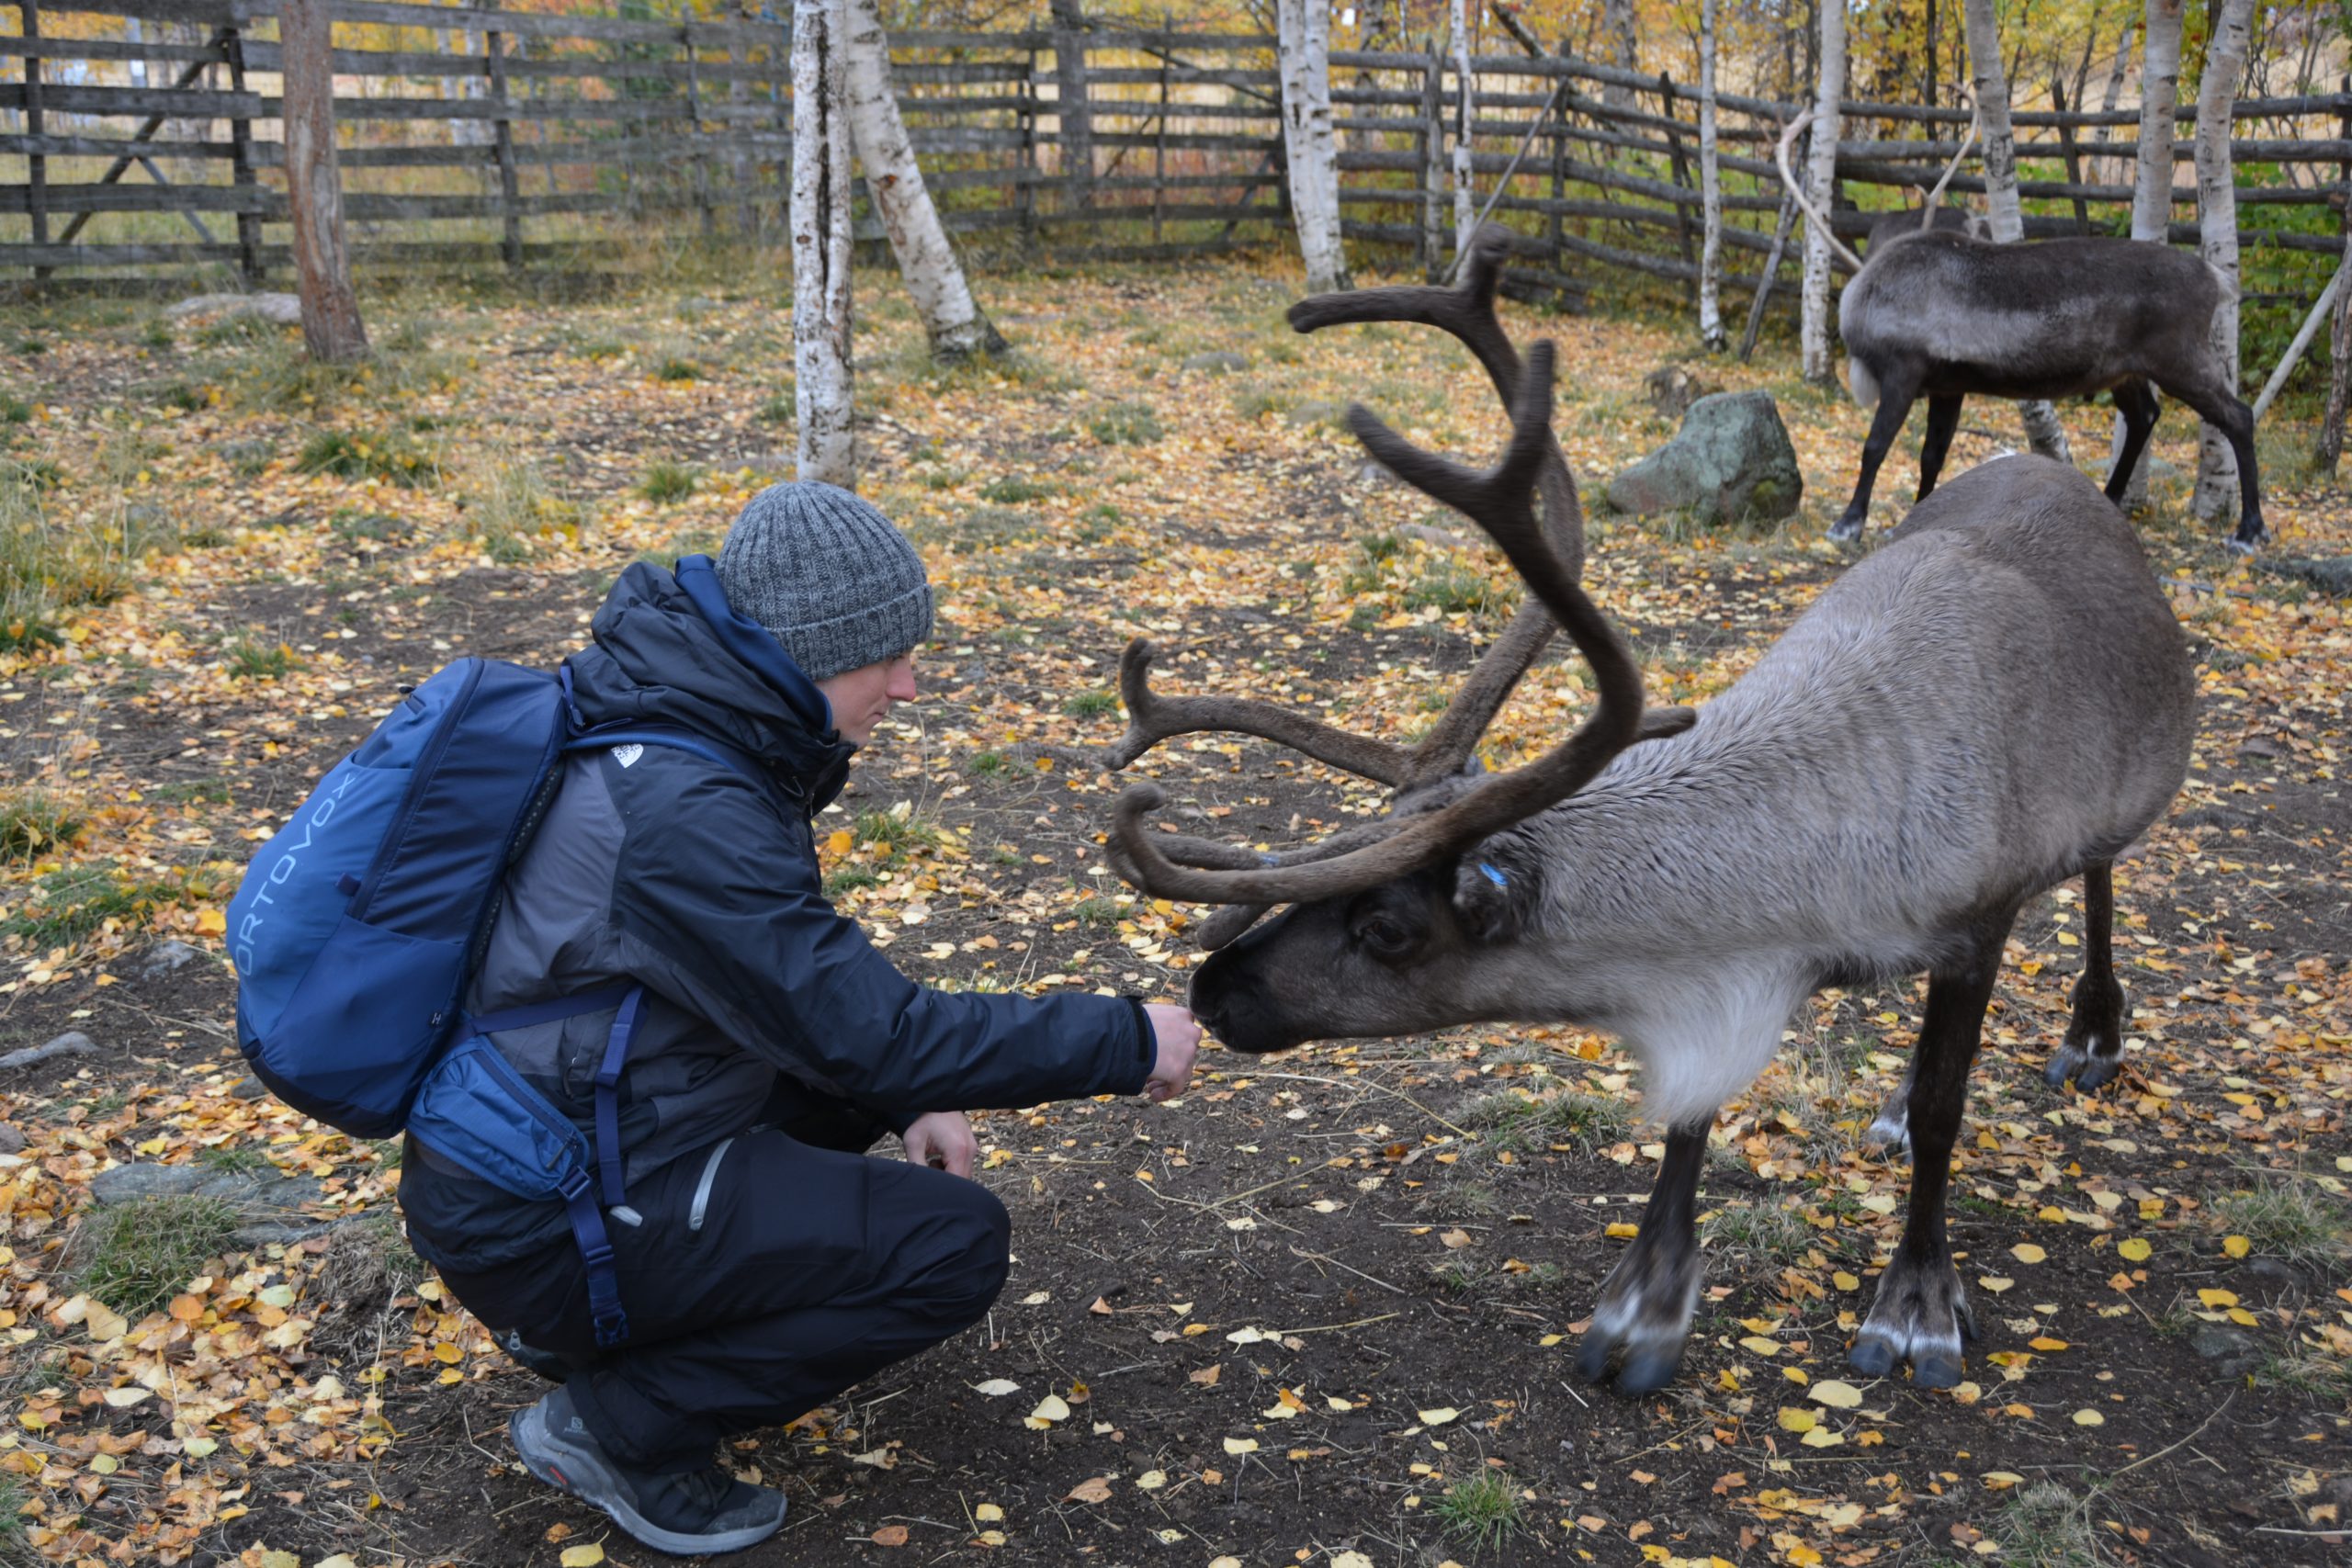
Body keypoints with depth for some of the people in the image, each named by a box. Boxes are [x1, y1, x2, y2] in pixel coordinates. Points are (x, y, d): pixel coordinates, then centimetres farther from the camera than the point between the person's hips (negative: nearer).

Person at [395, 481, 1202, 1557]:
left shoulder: (697, 735, 2)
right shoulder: (681, 811, -28)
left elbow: (815, 986, 14)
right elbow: (871, 1033, -26)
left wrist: (912, 1094, 3)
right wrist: (1126, 1043, -18)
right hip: (549, 1231, -9)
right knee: (955, 1244, -13)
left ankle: (630, 1326, 15)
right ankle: (616, 1421, -2)